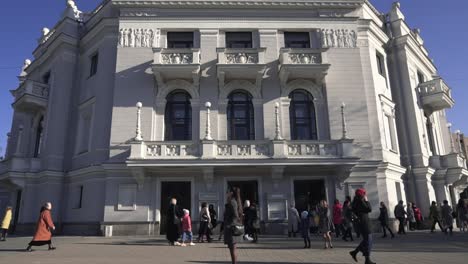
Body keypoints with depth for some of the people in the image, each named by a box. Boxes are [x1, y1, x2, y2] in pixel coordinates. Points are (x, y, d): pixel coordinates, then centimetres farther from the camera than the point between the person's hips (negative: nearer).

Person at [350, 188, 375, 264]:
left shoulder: (357, 201, 13)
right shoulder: (361, 201, -17)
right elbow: (369, 209, -20)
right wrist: (367, 201, -9)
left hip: (361, 222, 10)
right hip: (364, 223, -10)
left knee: (366, 240, 18)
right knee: (368, 240, -3)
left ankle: (354, 252, 20)